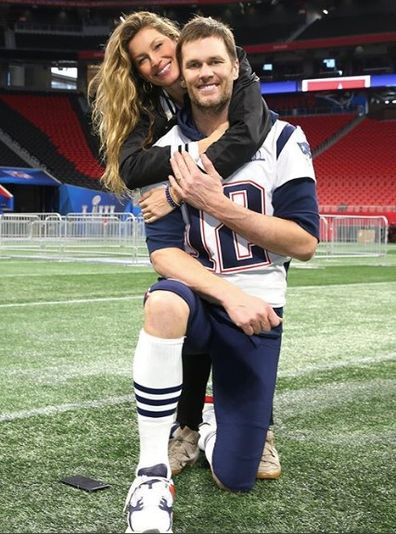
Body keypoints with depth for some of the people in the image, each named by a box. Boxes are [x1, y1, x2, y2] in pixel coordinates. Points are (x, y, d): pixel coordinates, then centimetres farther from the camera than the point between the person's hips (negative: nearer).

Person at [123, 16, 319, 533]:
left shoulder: (282, 139, -4)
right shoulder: (166, 151, -2)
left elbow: (305, 243, -9)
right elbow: (164, 253, -10)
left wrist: (220, 207, -19)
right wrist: (228, 294, -27)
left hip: (257, 313, 0)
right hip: (200, 303, 0)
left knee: (236, 479, -2)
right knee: (165, 302, -40)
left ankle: (212, 424, 36)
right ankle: (152, 471, -26)